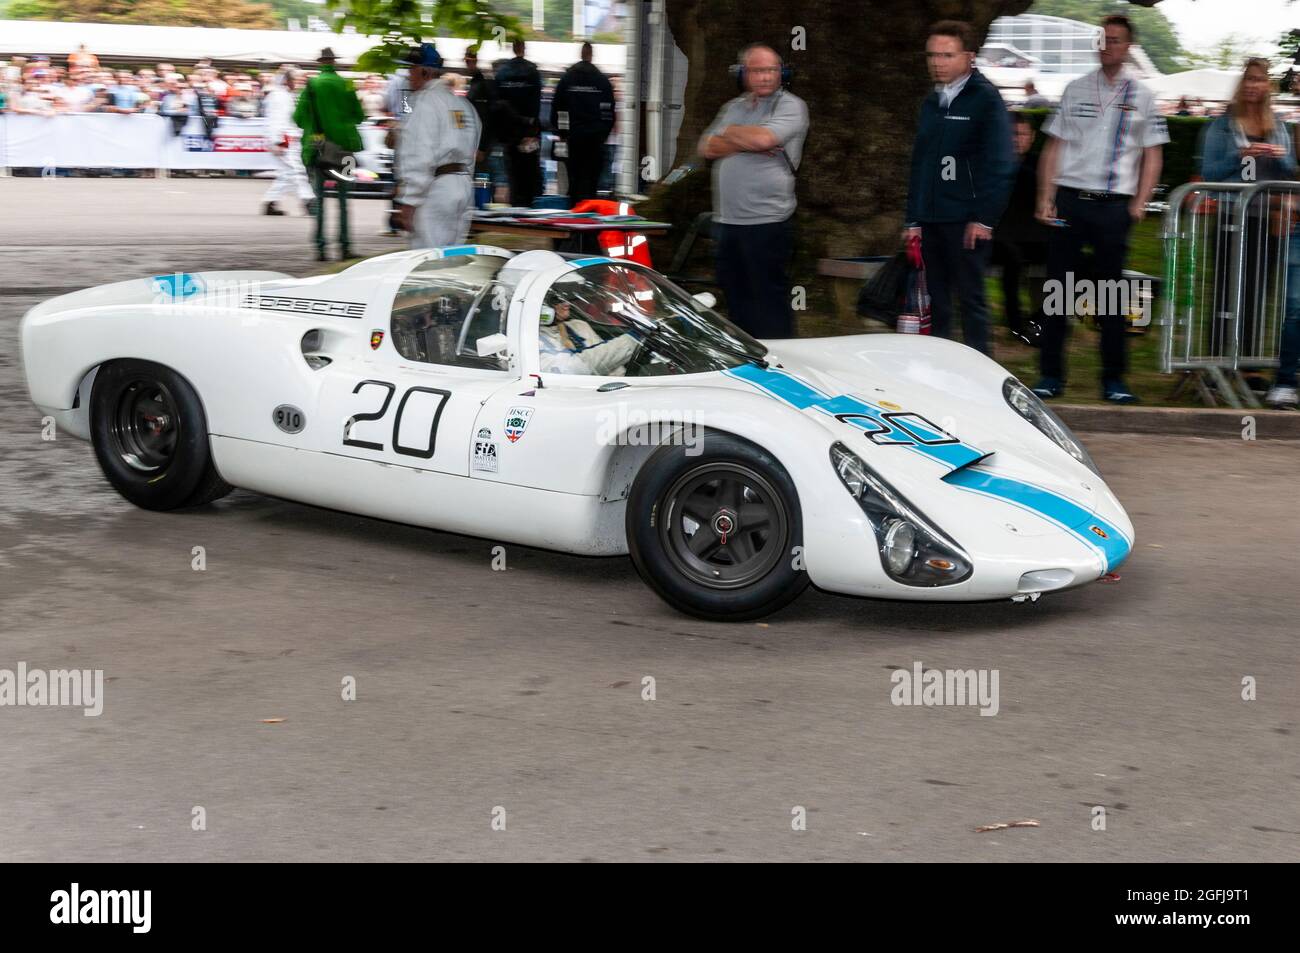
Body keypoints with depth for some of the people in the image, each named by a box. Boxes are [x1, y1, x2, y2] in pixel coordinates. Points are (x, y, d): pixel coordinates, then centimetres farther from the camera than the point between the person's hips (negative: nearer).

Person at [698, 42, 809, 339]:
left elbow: (763, 138, -19)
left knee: (769, 299, -5)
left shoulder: (791, 106, -2)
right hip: (726, 220, 7)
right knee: (735, 296, 13)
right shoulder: (732, 108, 17)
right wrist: (746, 145, -9)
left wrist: (729, 132, 0)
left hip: (766, 222, -7)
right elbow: (706, 147, 6)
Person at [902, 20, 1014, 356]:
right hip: (930, 220, 6)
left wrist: (984, 218, -16)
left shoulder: (985, 98, -5)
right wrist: (913, 220, 14)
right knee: (935, 300, 9)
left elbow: (999, 164, -11)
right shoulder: (931, 103, 16)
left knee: (970, 299, -2)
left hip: (966, 220, -6)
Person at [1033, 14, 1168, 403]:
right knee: (1058, 286, 1)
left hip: (1114, 205, -1)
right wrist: (1045, 198, -2)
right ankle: (1051, 375, 7)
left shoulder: (1141, 97, 8)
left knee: (1110, 293, 2)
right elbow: (1053, 147, 8)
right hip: (1070, 199, 1)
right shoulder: (1076, 90, 9)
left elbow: (1152, 155, 9)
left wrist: (1139, 203, -3)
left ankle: (1113, 378, 9)